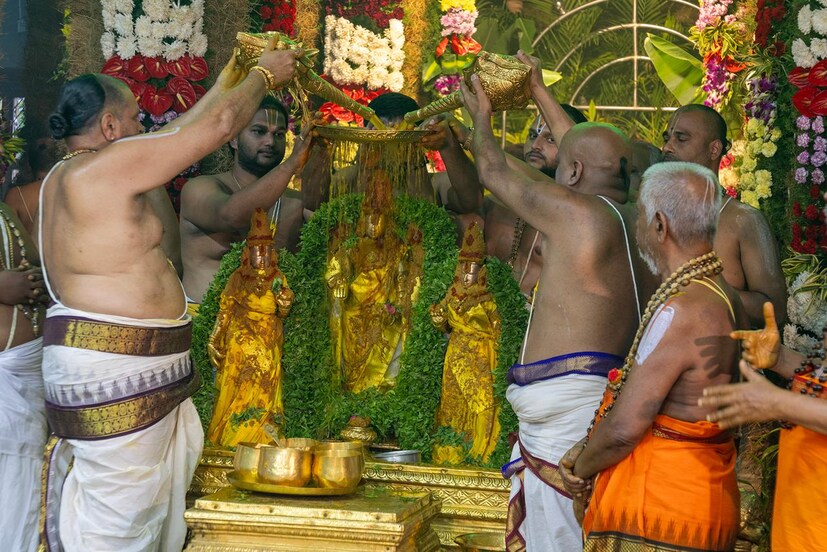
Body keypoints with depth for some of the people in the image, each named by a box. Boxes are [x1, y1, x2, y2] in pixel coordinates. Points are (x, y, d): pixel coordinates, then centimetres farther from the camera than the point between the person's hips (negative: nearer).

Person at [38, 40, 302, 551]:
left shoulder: (69, 173, 15)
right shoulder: (108, 164, -15)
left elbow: (176, 134, 26)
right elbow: (217, 126, -11)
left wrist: (228, 81, 29)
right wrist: (264, 76, 5)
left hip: (138, 371, 11)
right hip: (113, 374, -11)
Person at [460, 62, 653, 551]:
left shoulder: (570, 209, -8)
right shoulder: (634, 218, 14)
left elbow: (494, 172, 8)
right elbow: (591, 158, 31)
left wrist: (482, 118, 28)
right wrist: (539, 93, 43)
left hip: (566, 401, -8)